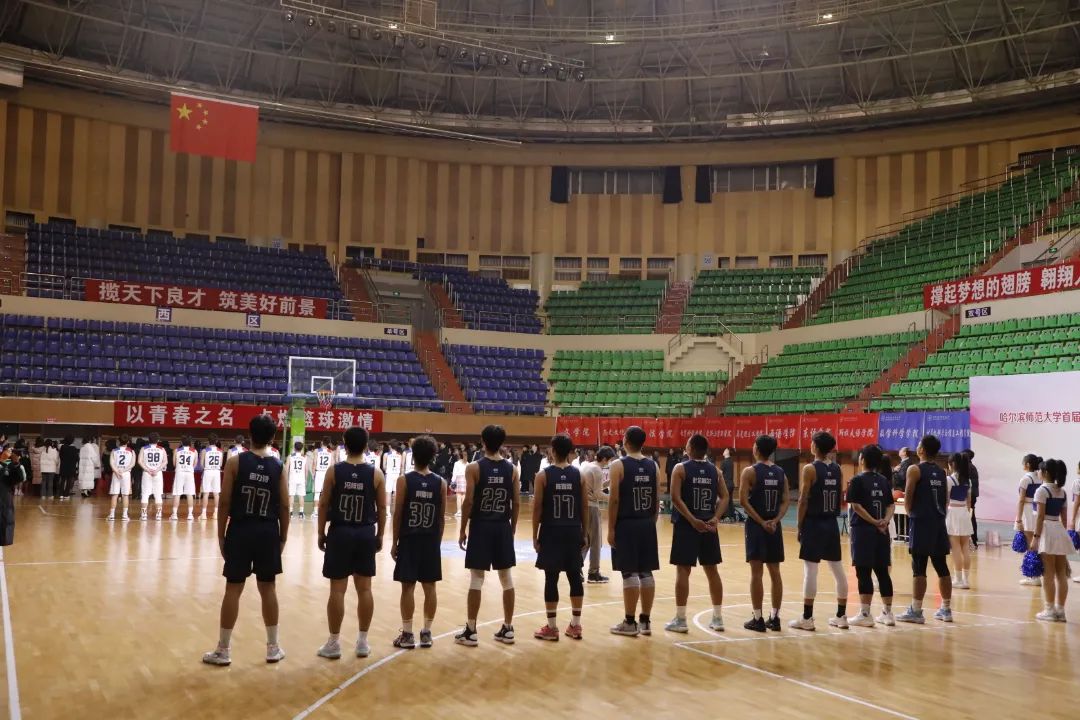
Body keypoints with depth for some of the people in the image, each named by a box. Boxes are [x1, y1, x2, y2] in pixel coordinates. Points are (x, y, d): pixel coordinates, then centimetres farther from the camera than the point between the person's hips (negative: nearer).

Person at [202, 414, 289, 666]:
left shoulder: (235, 461, -6)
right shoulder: (278, 466, 0)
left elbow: (225, 503, -6)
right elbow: (284, 507, 1)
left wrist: (221, 535, 2)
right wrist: (283, 538, 10)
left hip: (240, 531, -2)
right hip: (268, 532, 2)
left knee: (233, 589, 4)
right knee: (268, 588, 11)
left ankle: (223, 651, 11)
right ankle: (273, 648, 18)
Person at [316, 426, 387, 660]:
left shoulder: (334, 471, -5)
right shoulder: (376, 473, -2)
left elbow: (324, 504, -3)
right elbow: (381, 507, 2)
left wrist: (321, 533, 7)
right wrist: (379, 535, 12)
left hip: (340, 533, -1)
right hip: (366, 533, 2)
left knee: (337, 589, 3)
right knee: (364, 588, 7)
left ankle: (334, 643, 8)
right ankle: (363, 641, 14)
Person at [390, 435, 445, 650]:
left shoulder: (404, 480, -8)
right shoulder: (440, 483, -1)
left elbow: (398, 514, -7)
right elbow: (441, 517, 3)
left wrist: (395, 542, 2)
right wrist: (437, 541, 13)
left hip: (409, 541, -2)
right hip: (431, 542, 3)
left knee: (408, 587, 2)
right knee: (429, 587, 8)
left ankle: (407, 634, 5)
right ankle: (426, 633, 14)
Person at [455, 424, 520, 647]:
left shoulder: (474, 468, -8)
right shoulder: (512, 469, 2)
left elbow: (468, 501, -11)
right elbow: (516, 503, 3)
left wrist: (463, 530, -2)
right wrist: (512, 528, 14)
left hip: (481, 527, -3)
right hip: (503, 527, 3)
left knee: (476, 579, 0)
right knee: (506, 578, 9)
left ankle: (470, 631, 4)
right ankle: (508, 629, 15)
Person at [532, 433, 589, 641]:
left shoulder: (543, 476, -6)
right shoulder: (579, 474, 2)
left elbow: (537, 508, -7)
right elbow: (585, 507, 4)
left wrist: (535, 536, 0)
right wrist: (584, 533, 13)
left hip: (551, 532, -3)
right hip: (573, 532, 3)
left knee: (551, 578, 2)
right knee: (575, 576, 9)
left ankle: (551, 628, 6)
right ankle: (575, 625, 16)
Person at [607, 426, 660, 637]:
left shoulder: (618, 465, -9)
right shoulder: (653, 465, 6)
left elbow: (614, 499, -12)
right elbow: (657, 499, 8)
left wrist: (611, 528, -8)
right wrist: (651, 522, 17)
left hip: (626, 525, -5)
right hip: (647, 524, 5)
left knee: (630, 574, -2)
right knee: (646, 573, 9)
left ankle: (630, 623, 3)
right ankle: (645, 621, 15)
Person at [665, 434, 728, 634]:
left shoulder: (681, 468, -5)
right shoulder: (714, 470, 8)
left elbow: (676, 498, -15)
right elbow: (724, 497, 2)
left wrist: (692, 520, -15)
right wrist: (716, 518, -5)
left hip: (686, 525, -4)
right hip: (708, 525, 4)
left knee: (683, 570, 0)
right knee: (712, 571, 11)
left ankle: (680, 620, 1)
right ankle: (718, 618, 16)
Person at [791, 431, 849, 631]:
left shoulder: (810, 469, -11)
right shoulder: (837, 469, 7)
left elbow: (803, 500, -12)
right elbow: (840, 498, 11)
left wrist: (800, 526, -5)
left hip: (814, 524, -6)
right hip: (832, 524, 6)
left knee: (810, 570, -4)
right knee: (838, 569, 11)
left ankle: (807, 618, -1)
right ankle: (841, 616, 18)